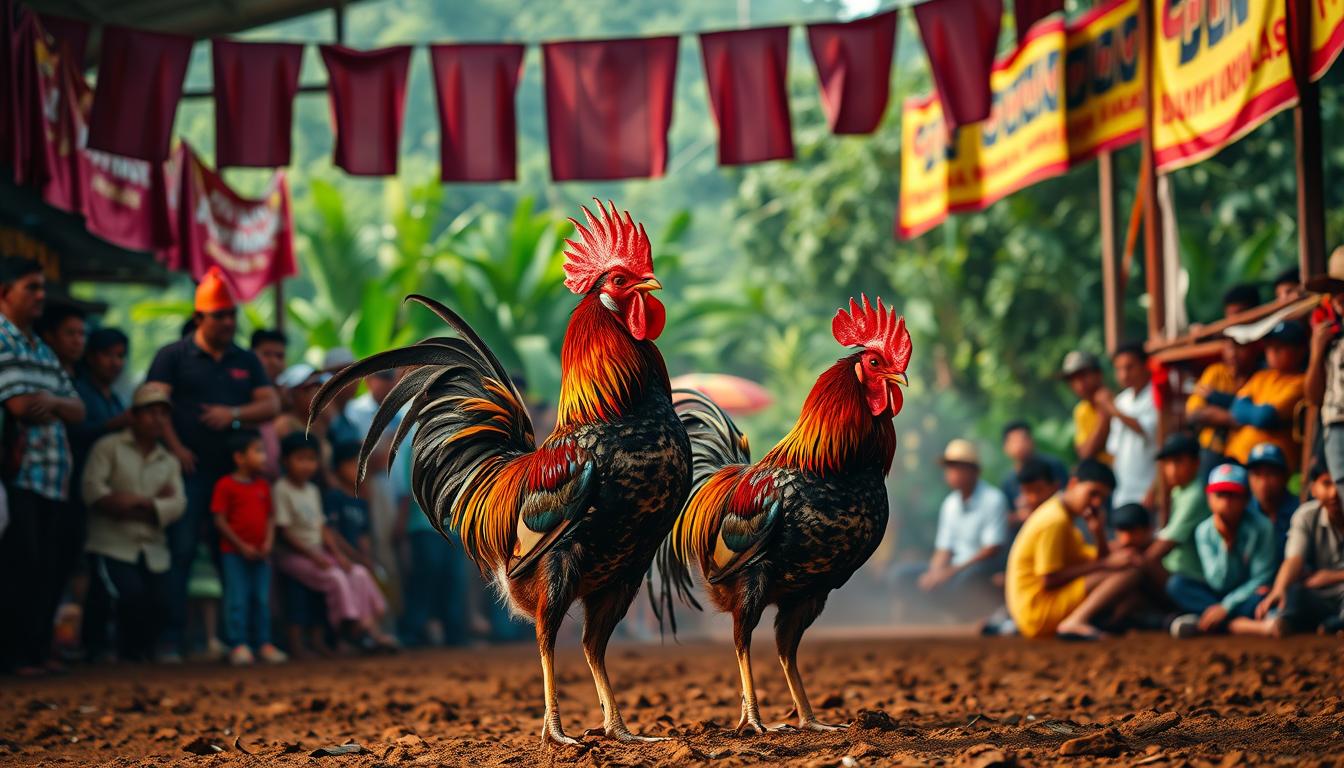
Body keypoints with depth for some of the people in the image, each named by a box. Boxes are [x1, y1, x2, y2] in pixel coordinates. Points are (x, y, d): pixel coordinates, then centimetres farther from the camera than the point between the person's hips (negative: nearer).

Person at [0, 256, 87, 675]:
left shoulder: (42, 350, 21)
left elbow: (78, 411, 17)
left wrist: (50, 401, -4)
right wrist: (55, 411, 4)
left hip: (50, 482, 8)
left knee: (47, 572, 11)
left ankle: (37, 652, 19)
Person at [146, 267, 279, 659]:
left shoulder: (245, 361, 17)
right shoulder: (174, 356, 4)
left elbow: (271, 404, 10)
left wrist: (234, 414, -8)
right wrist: (175, 448, -16)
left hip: (234, 469, 4)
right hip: (190, 468, -4)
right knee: (180, 550, -10)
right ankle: (172, 639, -8)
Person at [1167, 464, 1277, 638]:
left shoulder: (1260, 526, -15)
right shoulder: (1204, 531, -8)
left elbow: (1262, 578, -15)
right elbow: (1219, 584, -13)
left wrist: (1226, 606, -22)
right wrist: (1225, 541, -24)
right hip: (1218, 594, 3)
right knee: (1176, 583, -20)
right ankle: (1239, 624, -27)